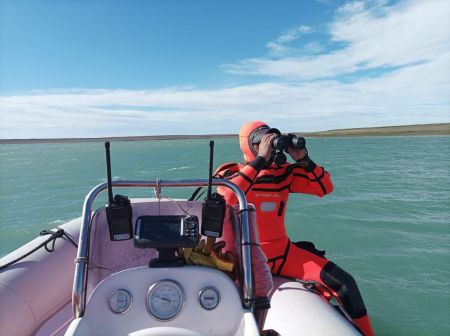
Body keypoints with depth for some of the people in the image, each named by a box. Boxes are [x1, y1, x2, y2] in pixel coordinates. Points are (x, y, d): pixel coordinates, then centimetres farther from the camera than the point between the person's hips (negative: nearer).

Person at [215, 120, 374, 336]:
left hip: (282, 251, 4)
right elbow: (228, 196, -30)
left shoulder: (284, 173, 5)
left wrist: (303, 159, -10)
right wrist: (260, 160, -28)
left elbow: (325, 187, 3)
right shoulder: (231, 173, -6)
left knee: (344, 282, -4)